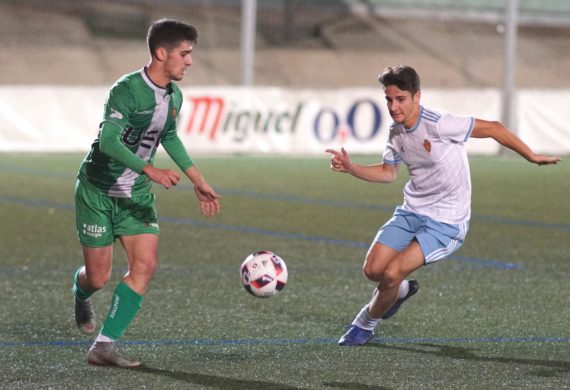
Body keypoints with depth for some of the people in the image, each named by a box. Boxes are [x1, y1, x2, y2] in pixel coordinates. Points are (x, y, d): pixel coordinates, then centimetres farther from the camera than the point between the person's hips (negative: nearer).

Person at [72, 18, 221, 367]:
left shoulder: (174, 96, 0)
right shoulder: (127, 90, -24)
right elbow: (109, 141, -35)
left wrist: (199, 181, 18)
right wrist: (150, 171, -46)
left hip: (137, 194, 6)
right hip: (98, 192, -6)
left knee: (145, 265, -12)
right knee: (99, 278, 2)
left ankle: (105, 347, -8)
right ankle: (81, 294, 42)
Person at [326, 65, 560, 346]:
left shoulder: (439, 125, -24)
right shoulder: (397, 132, -1)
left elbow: (493, 128, -15)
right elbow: (388, 172, 14)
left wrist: (532, 157, -7)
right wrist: (350, 168, -2)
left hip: (446, 222, -7)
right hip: (411, 212, 7)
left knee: (392, 273, -17)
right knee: (372, 269, -3)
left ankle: (365, 325, 10)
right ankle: (401, 290, 33)